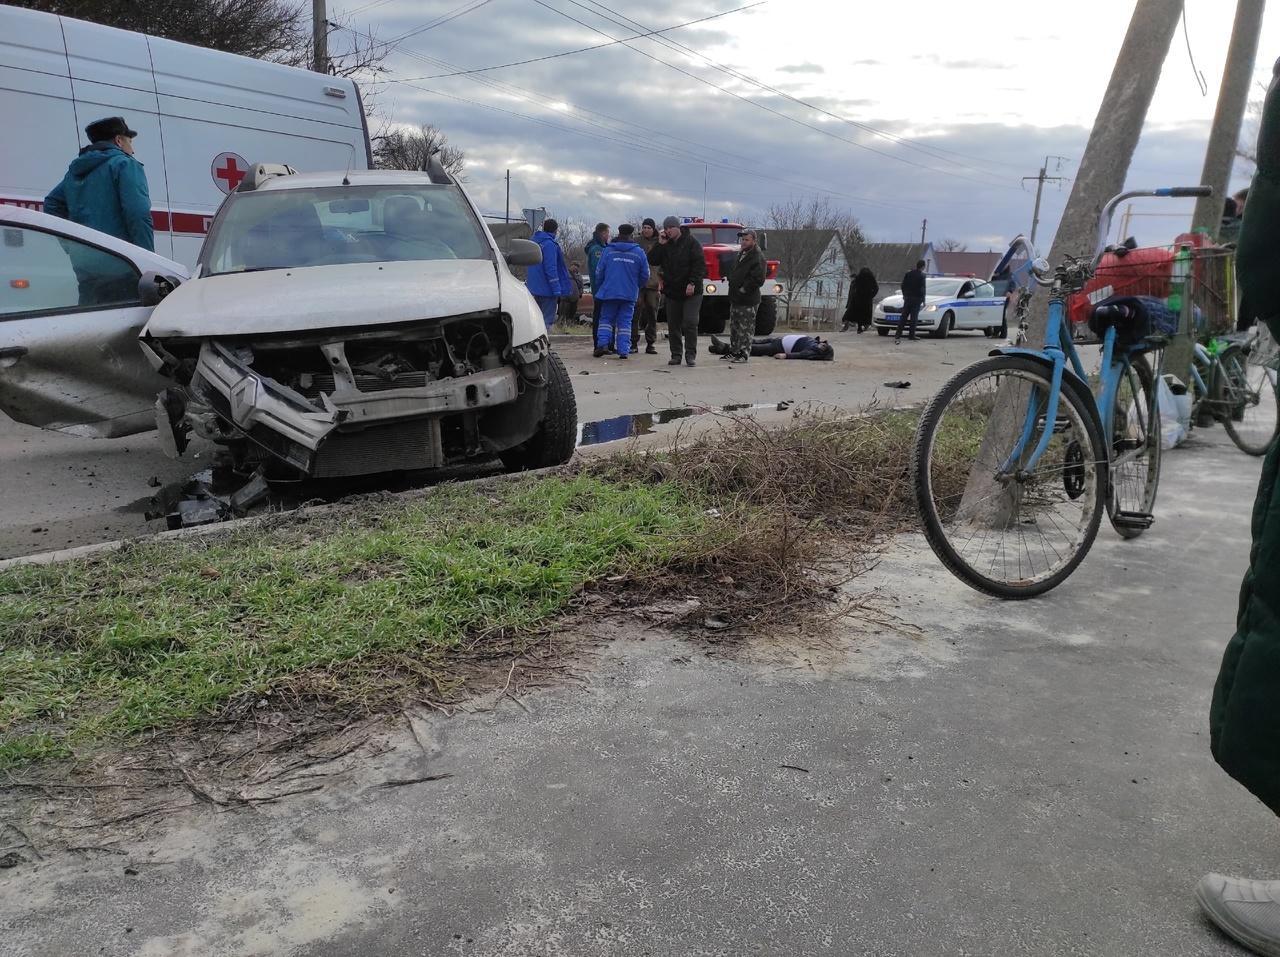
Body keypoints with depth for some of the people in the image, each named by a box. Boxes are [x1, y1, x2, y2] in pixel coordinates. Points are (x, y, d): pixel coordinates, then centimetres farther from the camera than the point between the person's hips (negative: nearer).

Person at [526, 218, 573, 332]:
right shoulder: (549, 244, -16)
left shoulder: (534, 241, 13)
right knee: (547, 319, -4)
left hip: (534, 288, 9)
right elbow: (551, 268, -21)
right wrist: (557, 290, -19)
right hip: (547, 289, -9)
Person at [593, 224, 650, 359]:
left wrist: (599, 289, 17)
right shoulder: (639, 252, 0)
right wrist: (636, 287, 21)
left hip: (609, 292, 0)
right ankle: (624, 350, 1)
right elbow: (645, 275, 3)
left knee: (606, 318, 11)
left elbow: (600, 272, 1)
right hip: (630, 294, 1)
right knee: (625, 322, 6)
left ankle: (603, 342, -8)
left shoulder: (608, 251, -1)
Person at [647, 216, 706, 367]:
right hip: (671, 291, 5)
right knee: (673, 325, 6)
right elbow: (652, 261, 3)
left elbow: (699, 264, -10)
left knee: (690, 323, -9)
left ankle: (691, 355, -3)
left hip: (691, 292, -5)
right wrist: (660, 245, -7)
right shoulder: (665, 245, 10)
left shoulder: (691, 243, -4)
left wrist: (693, 283, -20)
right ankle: (676, 355, 14)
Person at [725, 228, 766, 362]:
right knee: (734, 327, 17)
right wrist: (731, 282, 13)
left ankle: (743, 354, 3)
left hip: (748, 301, -10)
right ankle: (733, 352, 28)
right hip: (735, 298, 10)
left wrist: (744, 289, -18)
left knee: (745, 329, -3)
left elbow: (758, 279, -23)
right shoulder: (741, 254, 15)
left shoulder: (757, 257, -15)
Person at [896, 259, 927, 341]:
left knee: (904, 316, 3)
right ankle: (911, 334, 3)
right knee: (914, 317, 1)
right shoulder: (921, 276, -10)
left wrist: (904, 295, 22)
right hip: (916, 299, -5)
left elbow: (903, 285, 10)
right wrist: (923, 300, -3)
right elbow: (922, 289, -11)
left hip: (907, 298, 5)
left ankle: (898, 335, -4)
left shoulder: (908, 274, 6)